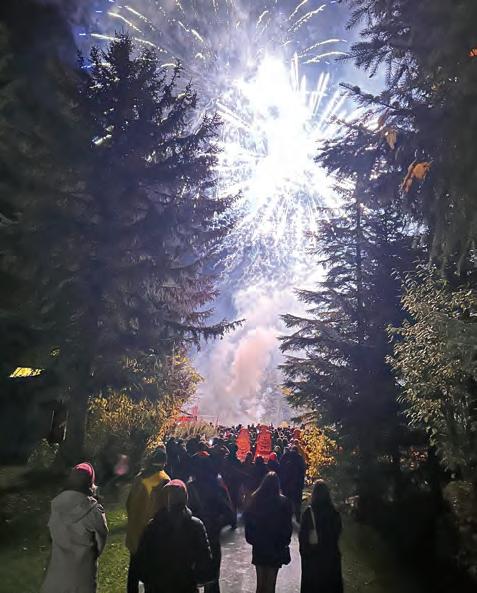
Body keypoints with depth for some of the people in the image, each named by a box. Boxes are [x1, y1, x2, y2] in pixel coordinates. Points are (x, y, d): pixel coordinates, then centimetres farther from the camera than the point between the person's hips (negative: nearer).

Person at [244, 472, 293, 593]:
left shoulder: (255, 499, -7)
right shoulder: (283, 502, -13)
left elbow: (248, 520, -1)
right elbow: (287, 525, -8)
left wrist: (252, 539, 10)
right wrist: (285, 542, 5)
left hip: (258, 546, 2)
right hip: (276, 547, -2)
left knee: (260, 581, 16)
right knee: (270, 582, 9)